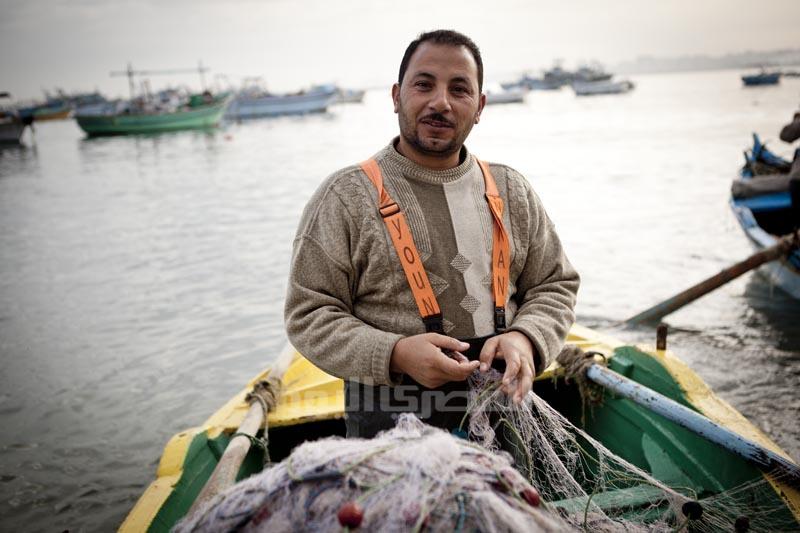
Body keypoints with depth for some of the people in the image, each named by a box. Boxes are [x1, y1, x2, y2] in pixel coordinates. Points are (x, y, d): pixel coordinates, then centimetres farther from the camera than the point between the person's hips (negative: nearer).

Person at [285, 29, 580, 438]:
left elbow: (555, 285, 11)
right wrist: (395, 355, -24)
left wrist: (525, 338, -10)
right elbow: (310, 315, -8)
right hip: (390, 416, -3)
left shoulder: (512, 192, 6)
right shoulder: (345, 198, -7)